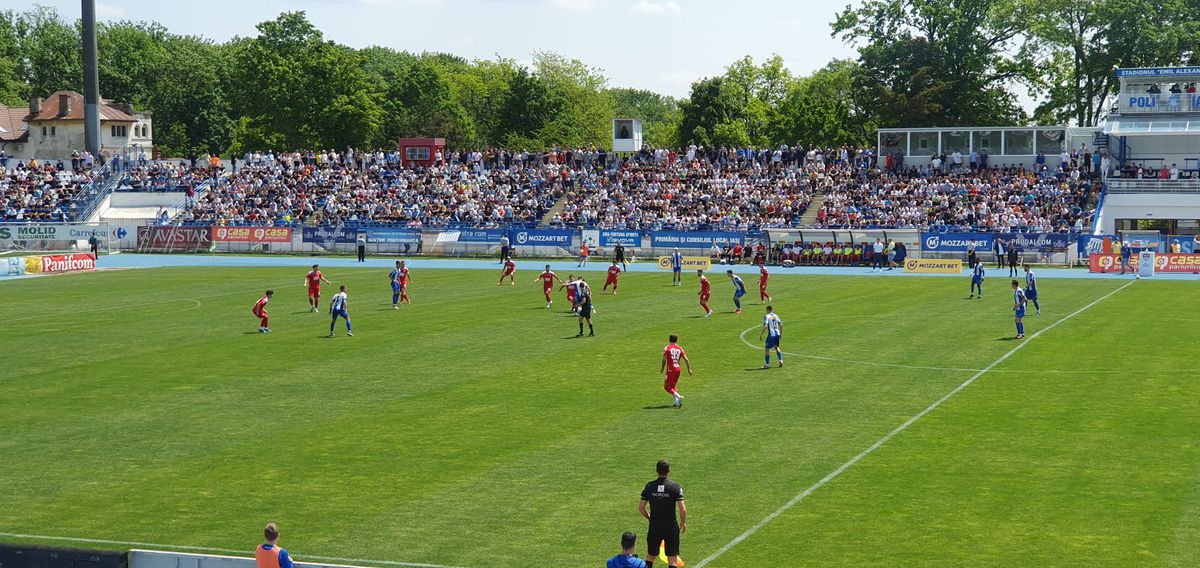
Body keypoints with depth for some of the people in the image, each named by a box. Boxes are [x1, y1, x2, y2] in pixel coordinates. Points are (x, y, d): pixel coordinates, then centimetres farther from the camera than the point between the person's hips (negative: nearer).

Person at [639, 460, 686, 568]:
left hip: (654, 527, 2)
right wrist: (683, 523, 3)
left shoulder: (649, 486, -3)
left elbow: (641, 508, -1)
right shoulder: (675, 487, -11)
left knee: (650, 556, 19)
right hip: (671, 527, -2)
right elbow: (683, 509, -15)